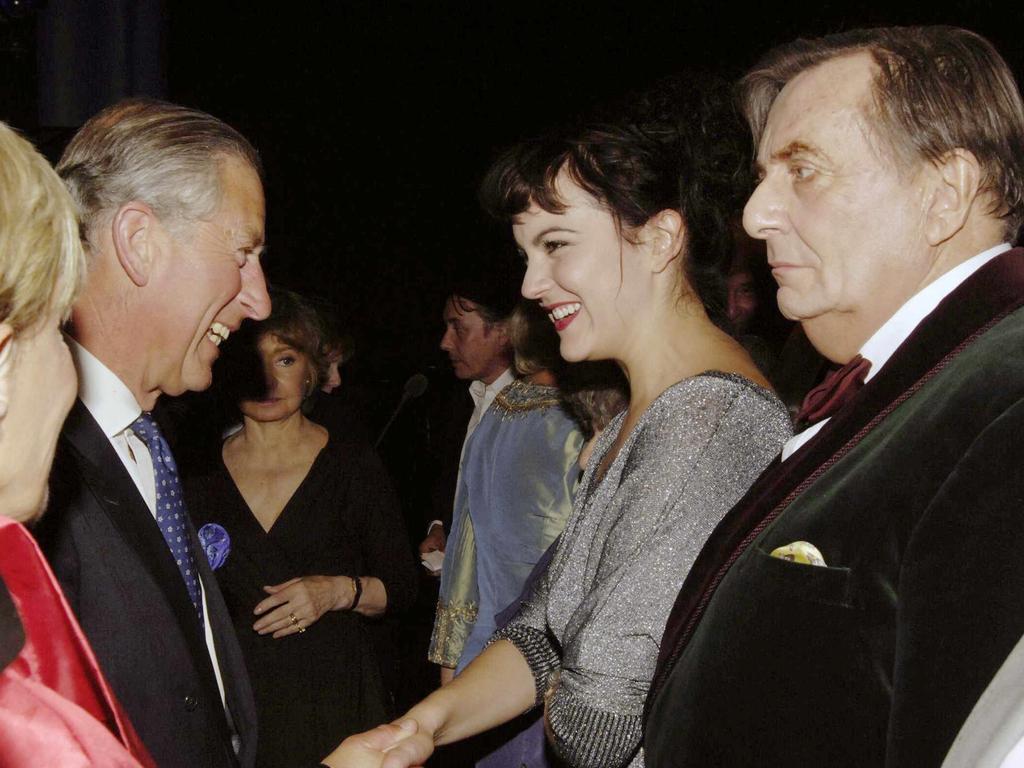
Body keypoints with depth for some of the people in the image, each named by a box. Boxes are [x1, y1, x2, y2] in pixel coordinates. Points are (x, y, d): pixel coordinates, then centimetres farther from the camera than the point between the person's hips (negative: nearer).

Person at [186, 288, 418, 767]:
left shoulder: (353, 466, -2)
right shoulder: (201, 474, 4)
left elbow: (402, 587, 1)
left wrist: (340, 591, -16)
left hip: (334, 694, -1)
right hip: (231, 695, 2)